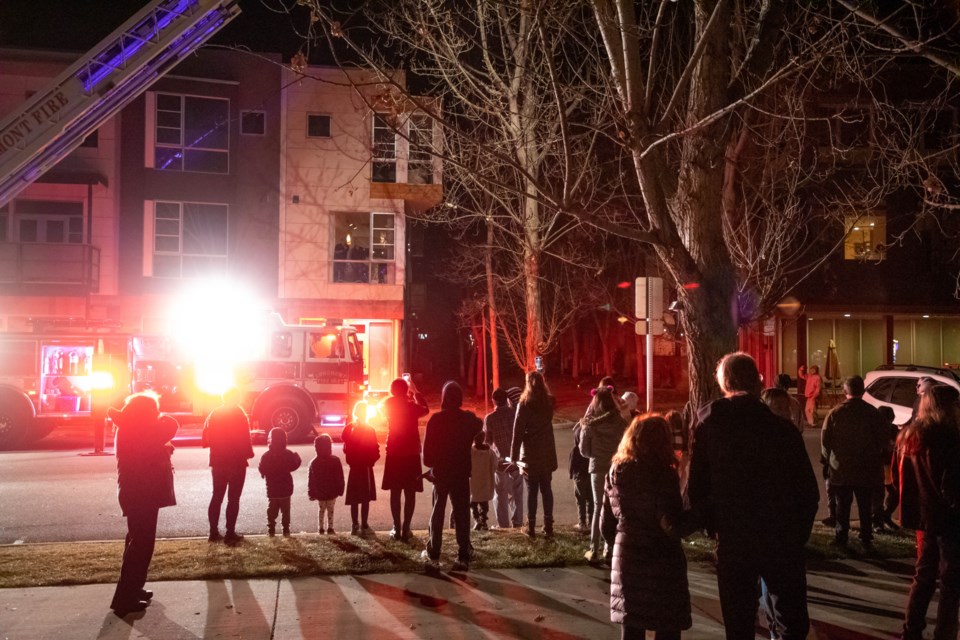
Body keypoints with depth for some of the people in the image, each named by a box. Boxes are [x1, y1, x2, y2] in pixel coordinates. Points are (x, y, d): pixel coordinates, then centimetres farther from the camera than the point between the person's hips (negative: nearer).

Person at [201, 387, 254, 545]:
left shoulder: (214, 415, 5)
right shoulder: (239, 414, -12)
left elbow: (205, 440, 7)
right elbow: (244, 439, -17)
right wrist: (249, 453, -2)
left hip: (217, 462, 5)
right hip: (236, 462, -5)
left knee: (217, 496, 14)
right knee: (233, 498, 0)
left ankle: (214, 532, 16)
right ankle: (230, 534, 0)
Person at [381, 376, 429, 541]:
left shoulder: (388, 405, -2)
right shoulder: (412, 406, -8)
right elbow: (425, 409, 12)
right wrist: (415, 392, 16)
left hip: (394, 454, 2)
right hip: (411, 454, -2)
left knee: (395, 492, 6)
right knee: (410, 493, 4)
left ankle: (397, 529, 4)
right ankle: (406, 529, 1)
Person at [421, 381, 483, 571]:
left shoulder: (436, 419, -12)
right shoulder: (469, 419, -5)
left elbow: (428, 448, -10)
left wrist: (430, 463, 5)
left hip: (440, 473, -1)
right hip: (461, 474, 1)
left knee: (437, 512, 11)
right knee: (462, 514, 5)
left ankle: (433, 554, 14)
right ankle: (463, 557, 2)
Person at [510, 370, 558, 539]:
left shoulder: (524, 405, -12)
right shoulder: (549, 403, 1)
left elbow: (518, 432, -13)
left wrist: (514, 456, -8)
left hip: (530, 455, -3)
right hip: (547, 453, 3)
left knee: (532, 490, 5)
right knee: (546, 489, 9)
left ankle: (531, 527, 9)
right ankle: (548, 527, 10)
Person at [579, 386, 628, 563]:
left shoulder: (590, 423, -7)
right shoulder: (621, 422, -6)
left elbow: (584, 450, -3)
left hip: (598, 468, 0)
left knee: (599, 508, 10)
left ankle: (595, 551, 9)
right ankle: (610, 550, 13)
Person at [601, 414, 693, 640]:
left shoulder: (615, 472, 4)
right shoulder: (662, 474, -14)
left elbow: (606, 525, 9)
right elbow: (673, 526, -20)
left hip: (626, 560, 6)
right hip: (660, 562, -5)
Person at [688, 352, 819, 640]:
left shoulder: (706, 426, -5)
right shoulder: (782, 428, -8)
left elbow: (696, 489, -7)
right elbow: (808, 491, -6)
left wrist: (714, 527, 7)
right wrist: (798, 534, 7)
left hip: (732, 542, 1)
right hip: (781, 541, -1)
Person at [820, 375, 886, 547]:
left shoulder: (835, 412, -8)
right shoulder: (872, 412, -8)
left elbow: (825, 439, -7)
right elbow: (882, 438, -4)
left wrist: (829, 458, 8)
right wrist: (874, 458, 11)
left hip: (841, 468, 0)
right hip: (866, 468, 0)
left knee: (842, 504, 9)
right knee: (865, 505, 11)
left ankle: (840, 537, 12)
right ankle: (866, 538, 15)